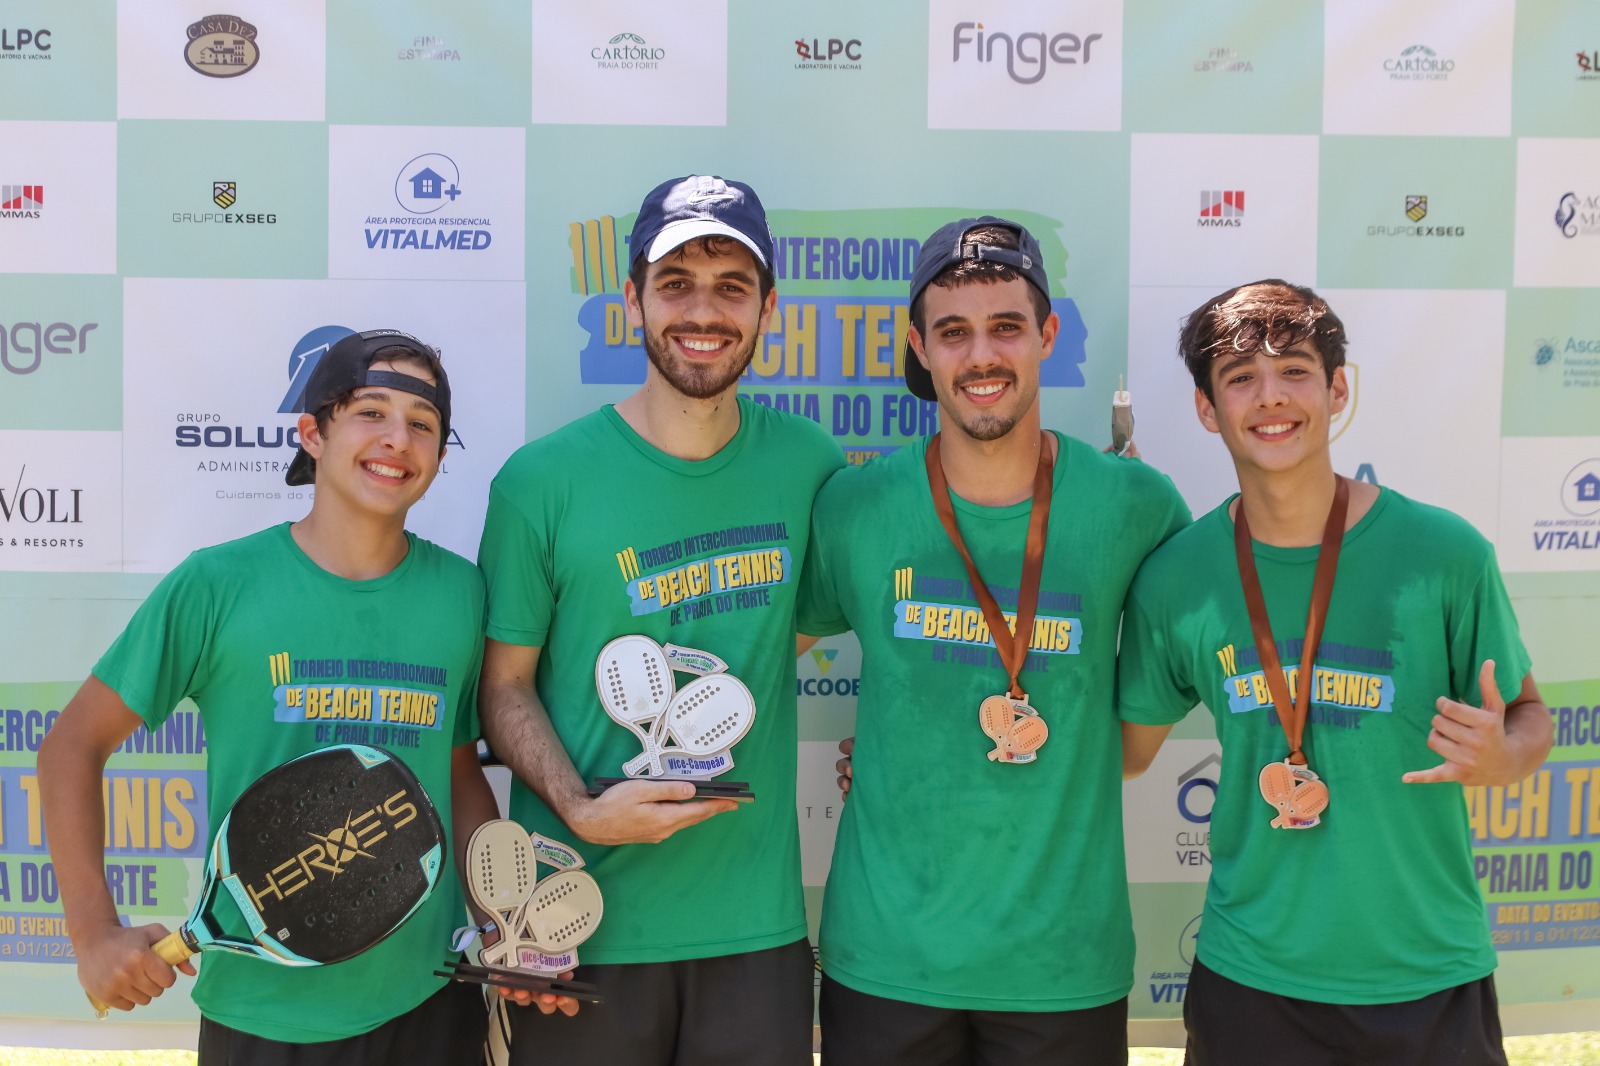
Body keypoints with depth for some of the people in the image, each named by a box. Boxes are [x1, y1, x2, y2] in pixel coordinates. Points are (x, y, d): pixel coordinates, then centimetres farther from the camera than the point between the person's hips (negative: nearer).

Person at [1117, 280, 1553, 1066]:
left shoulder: (1443, 553, -10)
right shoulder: (1174, 578, -6)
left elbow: (1529, 719, 1)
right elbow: (1127, 749, 6)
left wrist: (1496, 758, -19)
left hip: (1427, 979, 0)